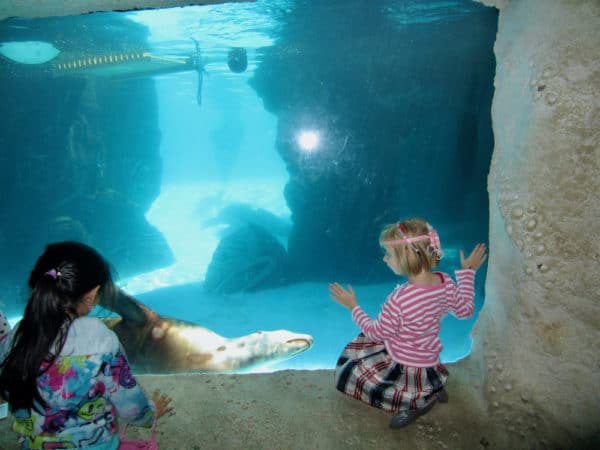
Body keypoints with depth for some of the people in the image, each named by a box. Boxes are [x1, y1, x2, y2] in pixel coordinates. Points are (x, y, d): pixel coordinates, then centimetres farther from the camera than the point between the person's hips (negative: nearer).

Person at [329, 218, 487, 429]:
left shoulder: (400, 299, -34)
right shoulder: (446, 282, -15)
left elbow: (375, 333, -18)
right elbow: (465, 310, 5)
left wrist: (353, 306, -4)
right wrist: (468, 272, 13)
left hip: (404, 370, -7)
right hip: (431, 363, 7)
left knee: (346, 372, 10)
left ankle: (418, 400, 0)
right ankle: (430, 388, 13)